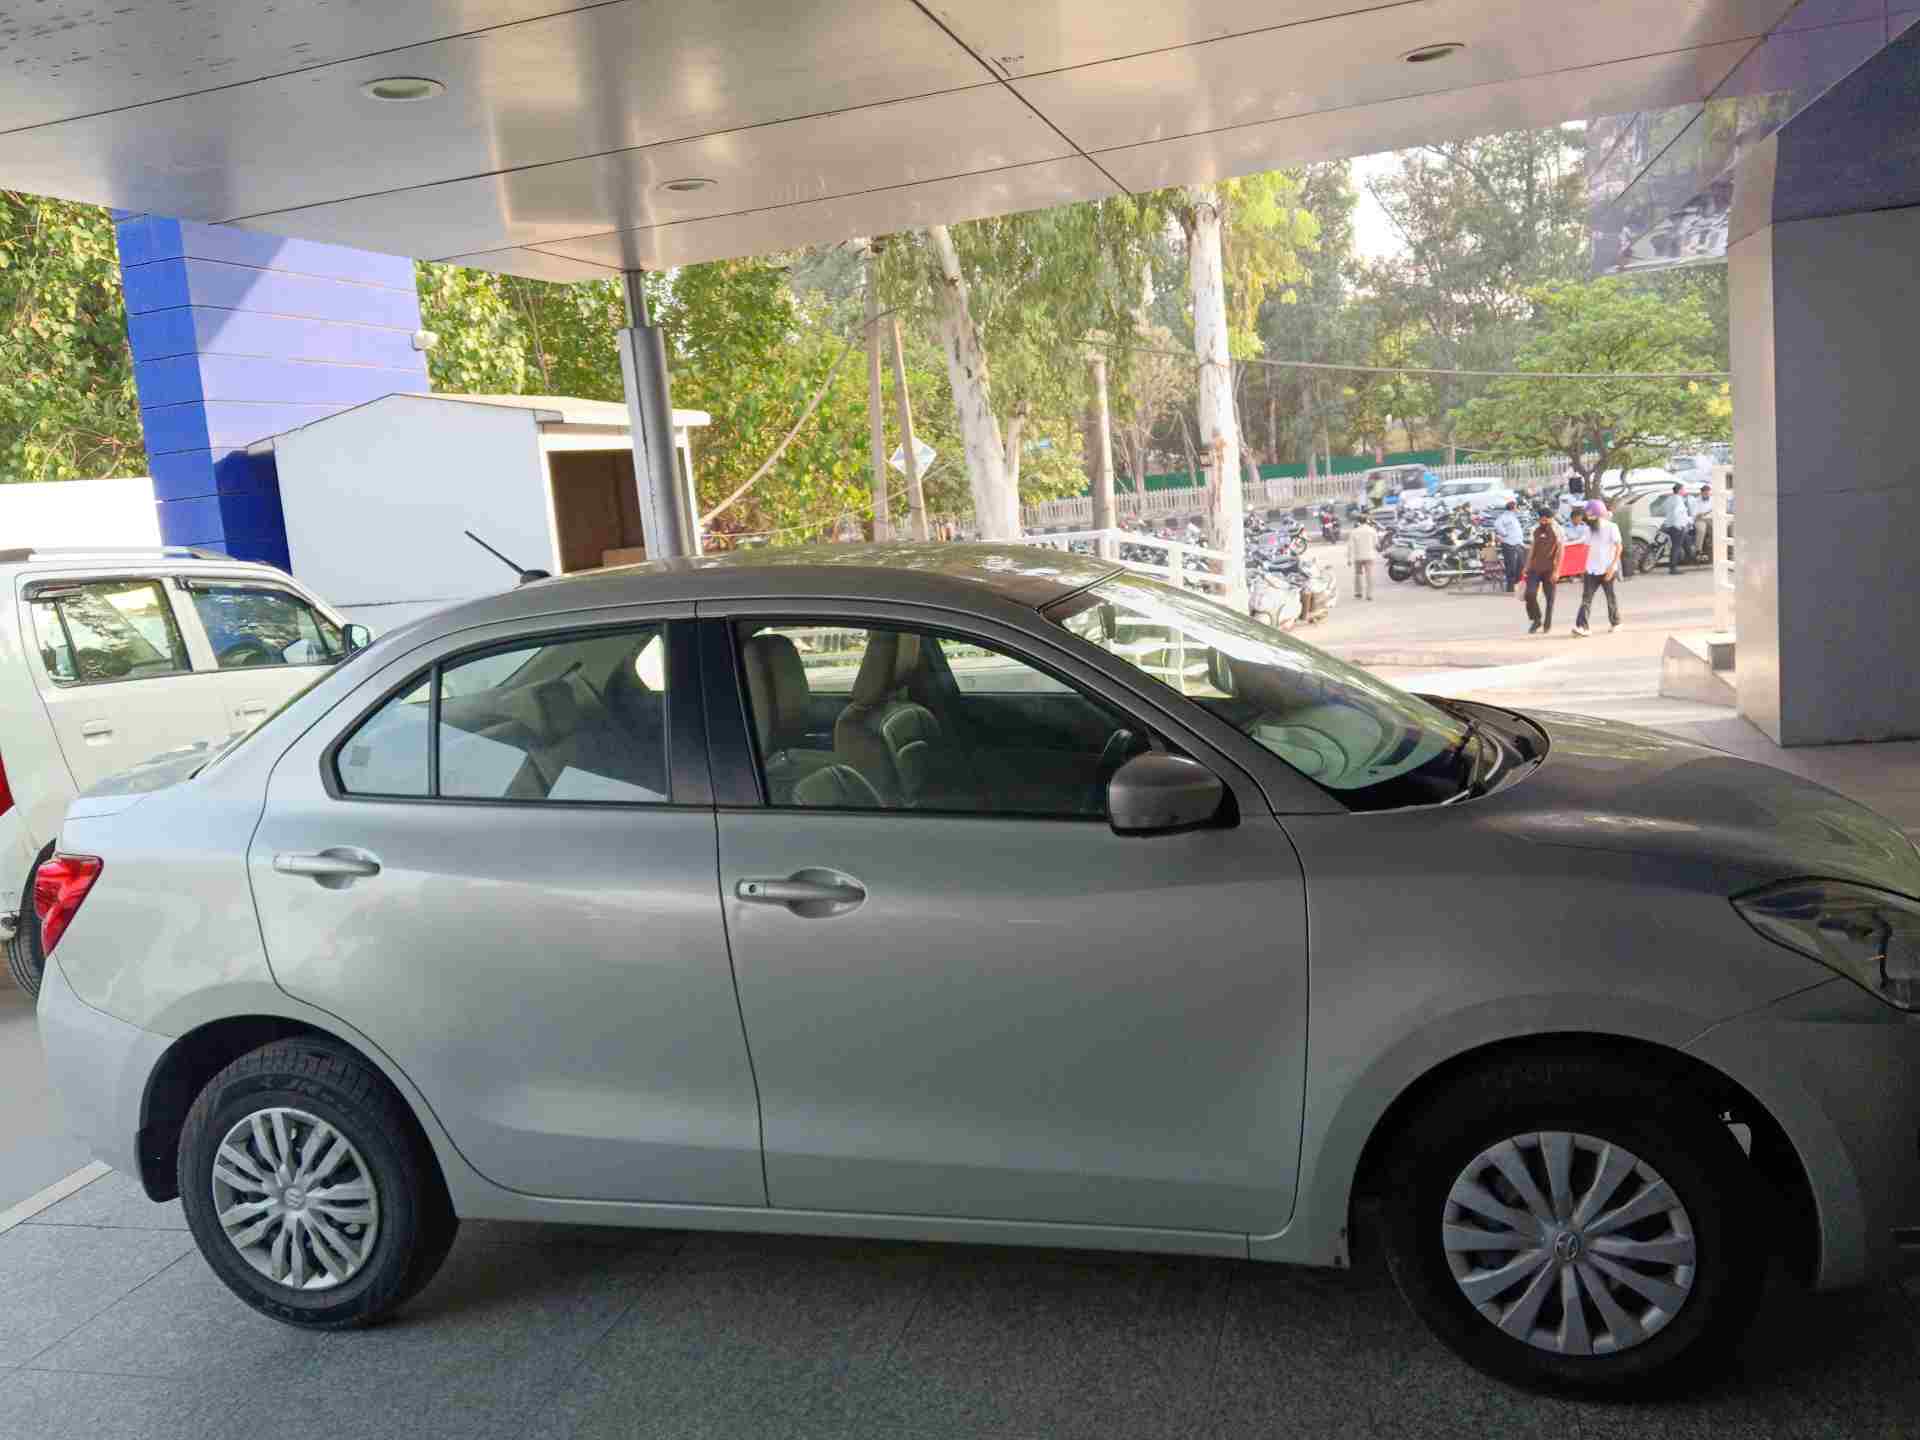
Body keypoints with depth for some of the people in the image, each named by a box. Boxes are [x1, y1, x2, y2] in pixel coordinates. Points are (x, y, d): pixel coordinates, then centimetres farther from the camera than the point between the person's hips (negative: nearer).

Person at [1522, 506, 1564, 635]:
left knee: (1549, 598, 4)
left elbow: (1560, 552, -11)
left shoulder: (1556, 532, -7)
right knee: (1530, 594, -8)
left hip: (1549, 570, -4)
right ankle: (1536, 620, 11)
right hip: (1535, 568, 4)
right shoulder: (1537, 530, 10)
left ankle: (1547, 625, 14)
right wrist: (1528, 566, 14)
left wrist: (1556, 571, -17)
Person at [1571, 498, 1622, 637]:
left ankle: (1615, 623, 26)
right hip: (1591, 570, 5)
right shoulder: (1589, 529, 11)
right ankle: (1581, 626, -14)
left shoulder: (1611, 527, -7)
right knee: (1586, 597, -7)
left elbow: (1618, 547, -10)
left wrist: (1612, 566, -18)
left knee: (1611, 597, 8)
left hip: (1607, 570, -5)